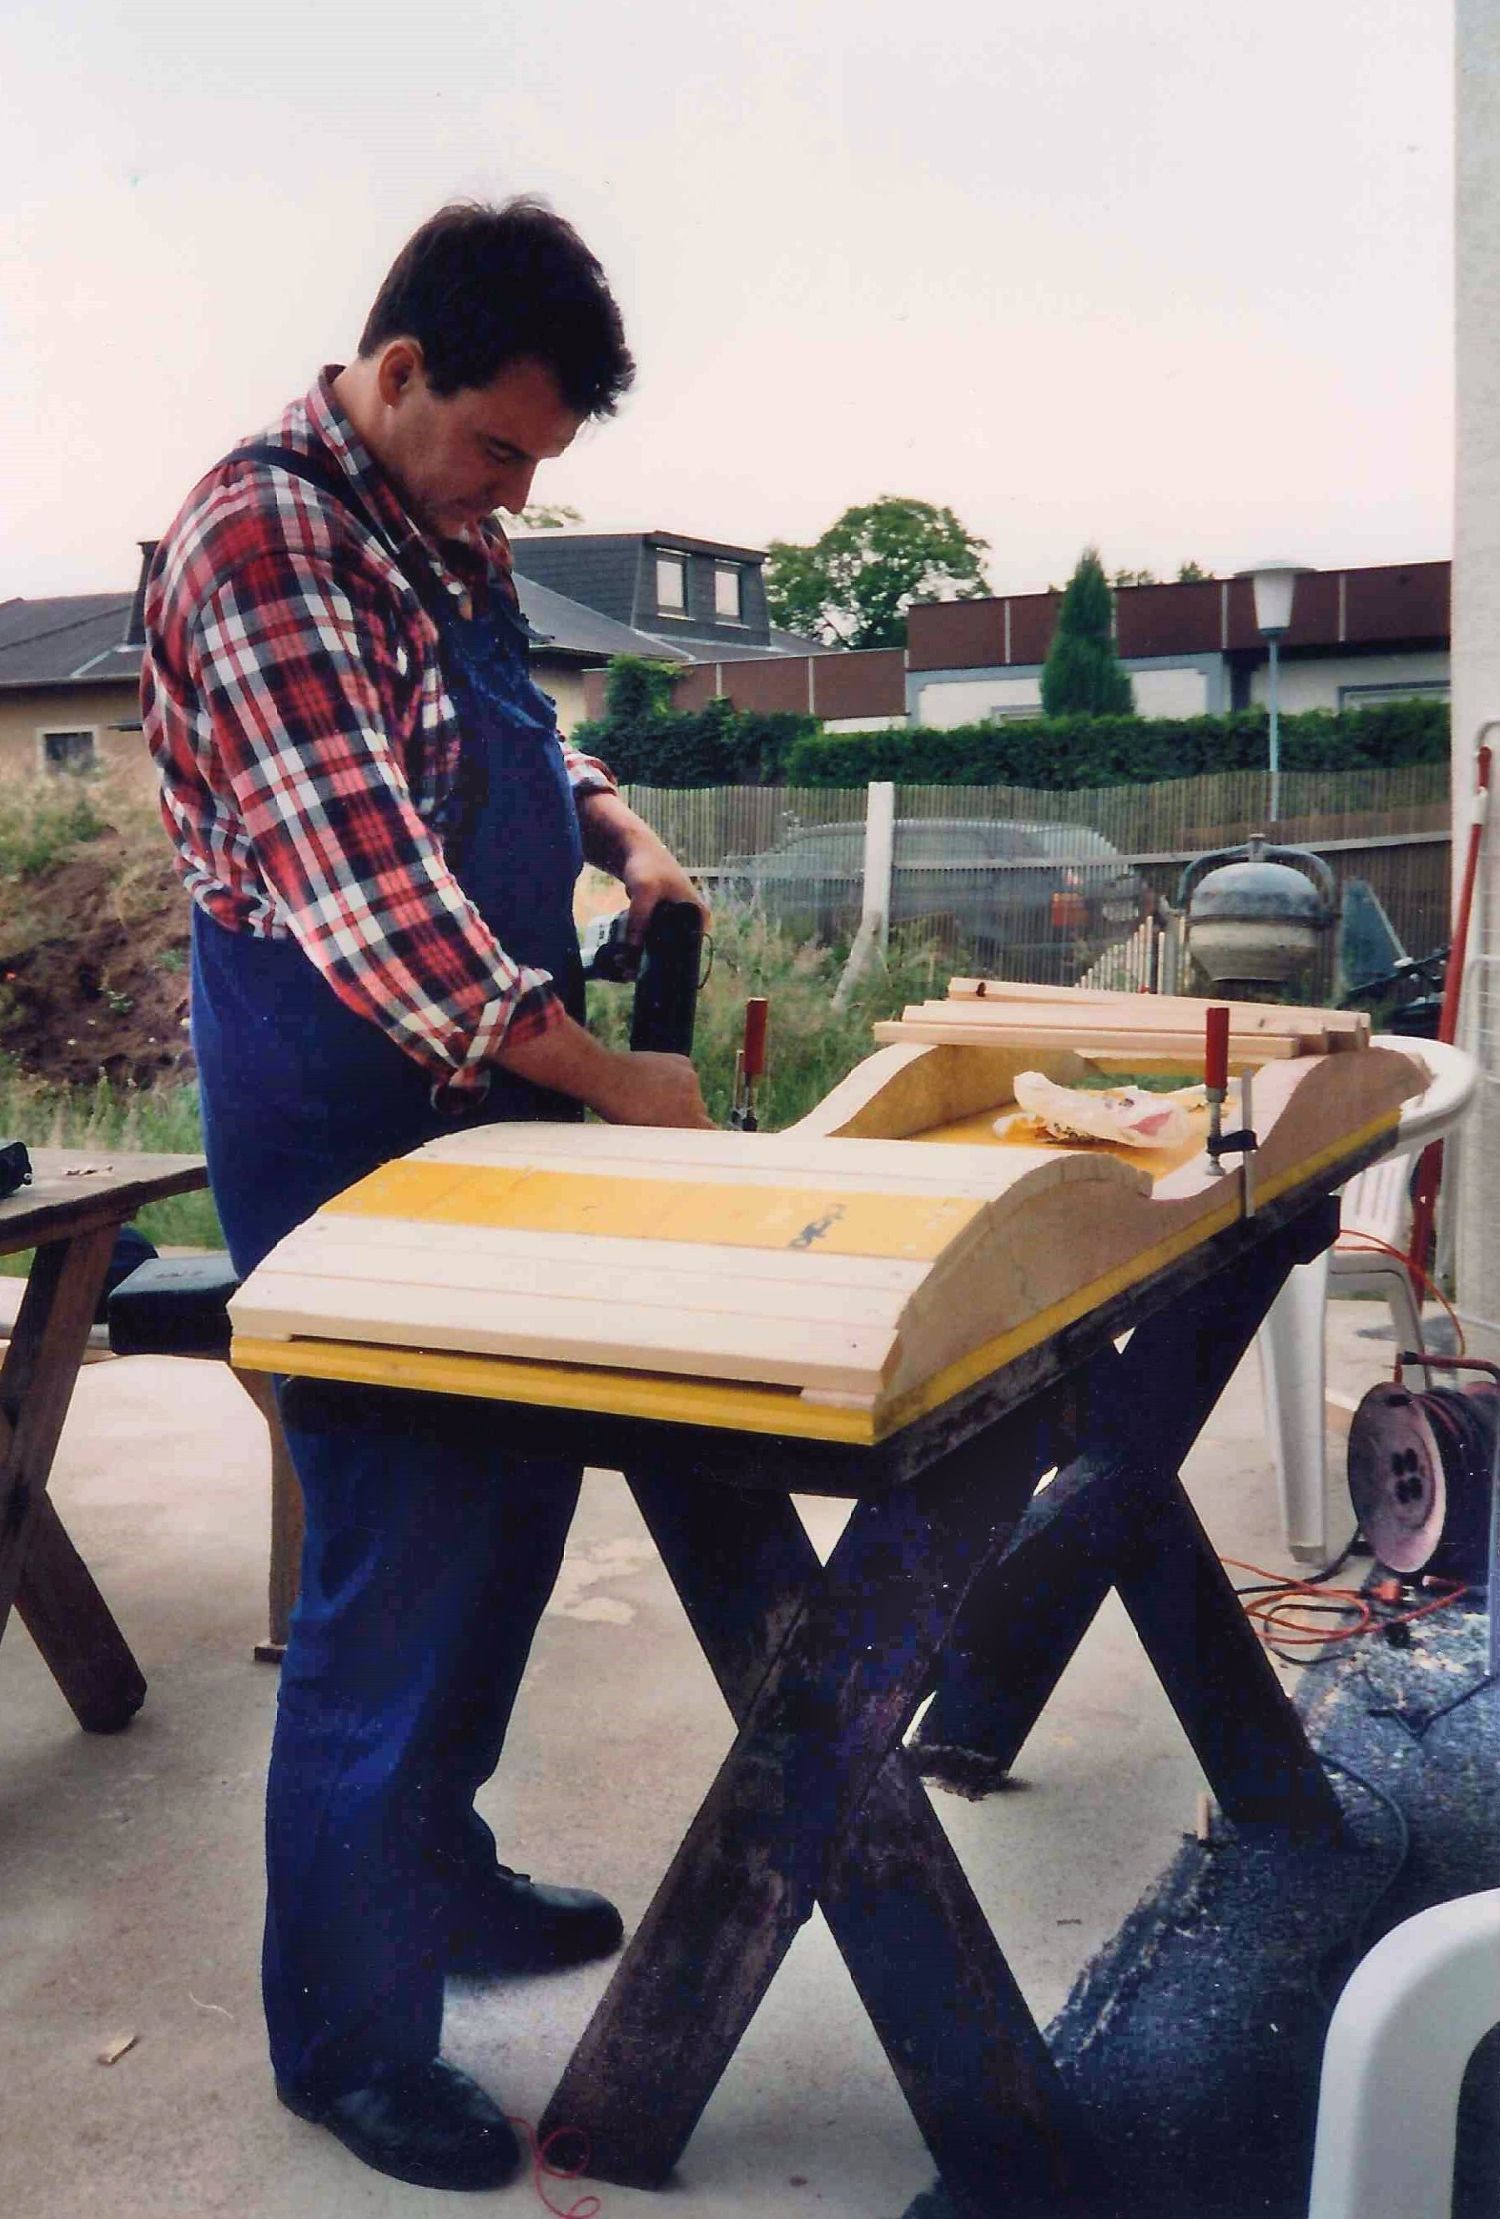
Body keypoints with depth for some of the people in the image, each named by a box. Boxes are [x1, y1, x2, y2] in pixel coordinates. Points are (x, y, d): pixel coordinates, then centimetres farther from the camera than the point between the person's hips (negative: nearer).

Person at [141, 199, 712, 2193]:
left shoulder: (451, 535, 12)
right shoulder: (262, 535, -17)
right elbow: (360, 876, -26)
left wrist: (617, 829, 7)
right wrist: (605, 1081, -23)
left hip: (493, 1082, 9)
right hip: (343, 1113, -9)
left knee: (511, 1498, 17)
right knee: (397, 1560, -3)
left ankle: (437, 1869, 36)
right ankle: (347, 2031, 15)